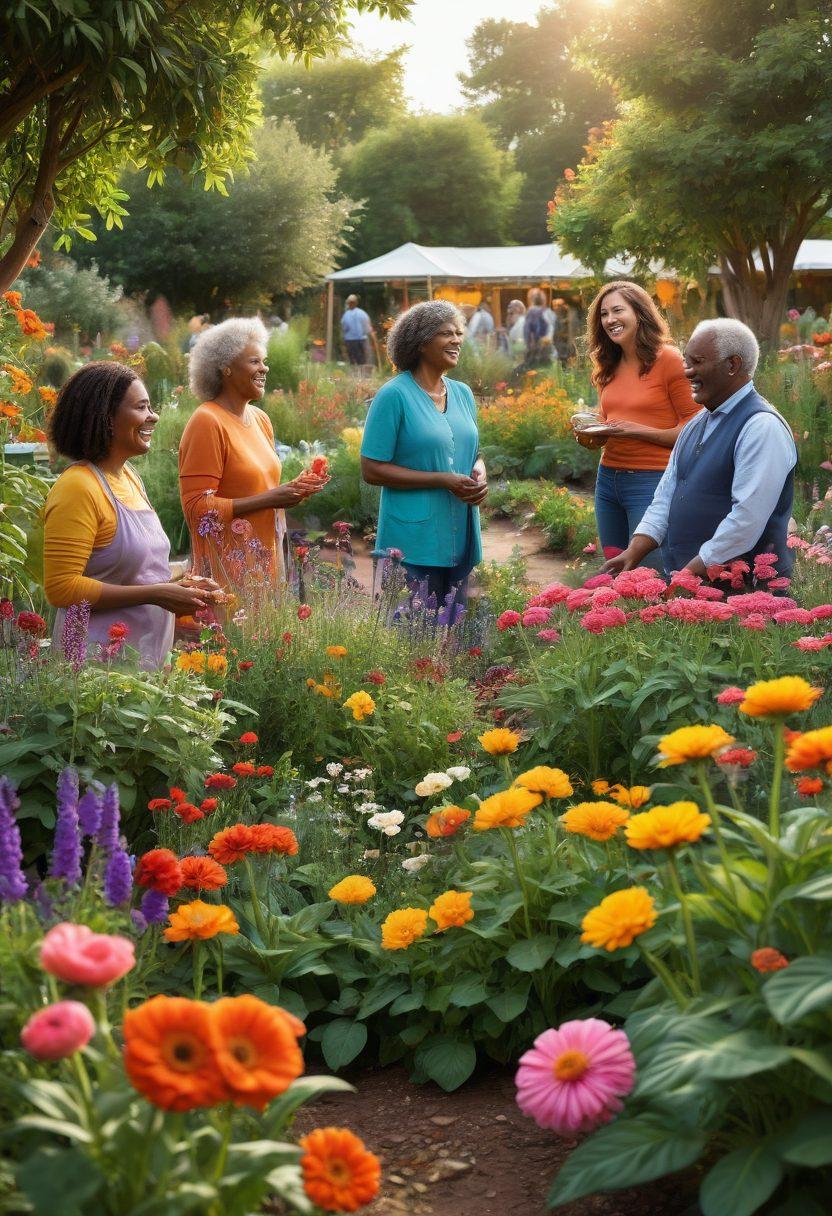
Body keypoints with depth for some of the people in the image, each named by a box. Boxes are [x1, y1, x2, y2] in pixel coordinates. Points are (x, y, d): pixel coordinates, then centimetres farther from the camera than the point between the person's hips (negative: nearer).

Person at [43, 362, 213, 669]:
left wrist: (178, 586, 3)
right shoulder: (78, 488, -17)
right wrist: (155, 594, -20)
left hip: (151, 652, 8)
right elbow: (61, 588, -21)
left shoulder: (129, 476, 9)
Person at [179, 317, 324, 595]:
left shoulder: (260, 418, 13)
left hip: (267, 561, 7)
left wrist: (294, 489, 4)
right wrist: (268, 499, -17)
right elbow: (197, 507, -17)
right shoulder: (206, 422, -12)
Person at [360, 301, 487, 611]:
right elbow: (372, 470, -12)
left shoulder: (463, 393, 10)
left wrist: (480, 475, -3)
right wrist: (443, 480, -17)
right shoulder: (394, 395, -9)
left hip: (460, 539, 7)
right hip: (414, 544, -7)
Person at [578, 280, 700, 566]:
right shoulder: (608, 367, 13)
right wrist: (591, 433, 3)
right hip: (608, 477, 7)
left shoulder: (668, 359, -8)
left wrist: (638, 431, -19)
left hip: (651, 479, -7)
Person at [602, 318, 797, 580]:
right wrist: (633, 554, 3)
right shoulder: (696, 426, 18)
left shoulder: (762, 426, -10)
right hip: (680, 579, 8)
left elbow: (748, 518, -19)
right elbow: (666, 497, 18)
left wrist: (691, 573, -18)